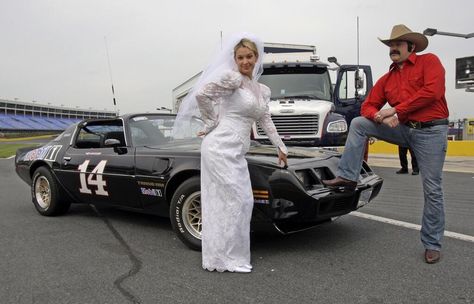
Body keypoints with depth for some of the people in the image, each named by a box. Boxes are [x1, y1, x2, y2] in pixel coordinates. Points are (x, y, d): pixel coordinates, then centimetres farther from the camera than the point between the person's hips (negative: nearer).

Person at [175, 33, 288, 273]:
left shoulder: (263, 90, 17)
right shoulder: (232, 78, -8)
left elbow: (266, 121, 24)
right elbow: (201, 94, -16)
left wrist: (281, 147, 26)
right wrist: (212, 123, -6)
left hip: (235, 153, 8)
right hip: (221, 148, -8)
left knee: (222, 204, 11)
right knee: (237, 201, -5)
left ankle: (218, 257, 22)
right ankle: (227, 258, 8)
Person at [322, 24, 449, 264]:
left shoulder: (429, 61, -2)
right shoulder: (386, 79, 12)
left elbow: (432, 92, -17)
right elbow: (368, 107, 9)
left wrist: (397, 110, -16)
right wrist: (382, 117, -15)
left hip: (431, 131, -5)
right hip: (404, 130, 5)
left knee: (432, 190, -1)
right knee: (358, 124, -7)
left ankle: (432, 244, 14)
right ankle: (347, 177, -6)